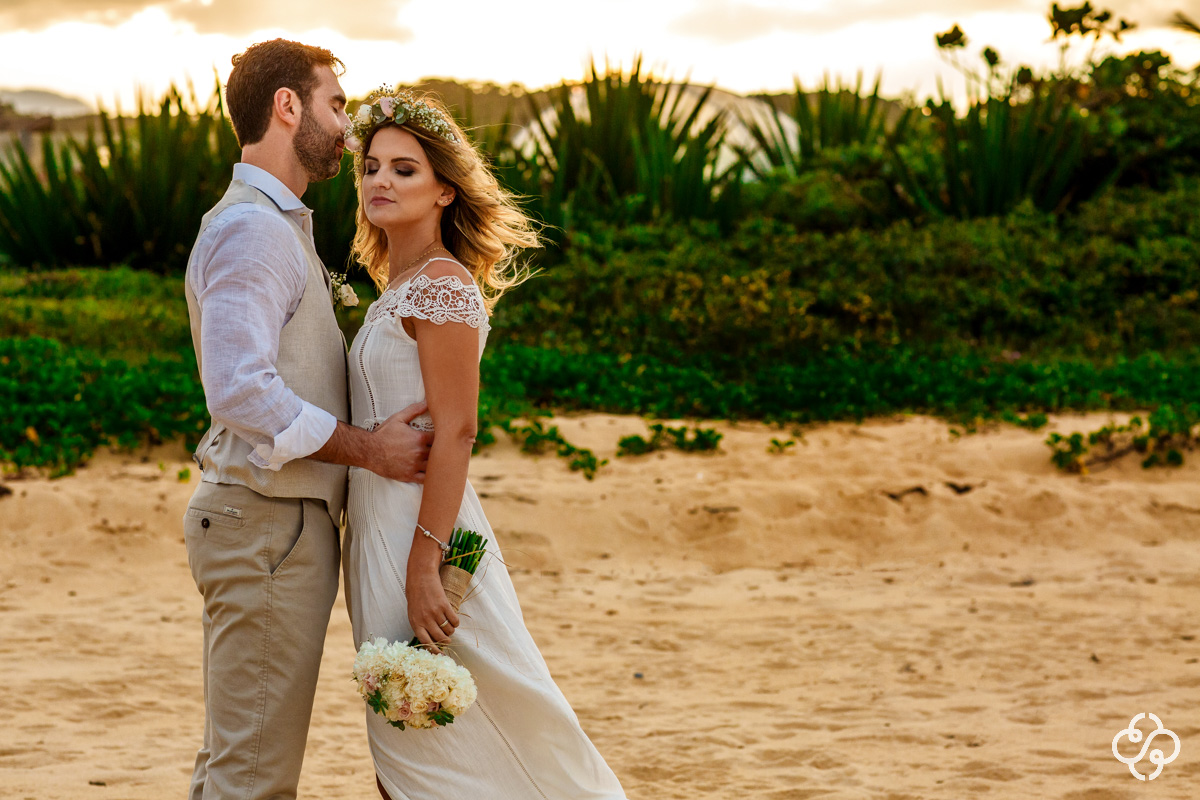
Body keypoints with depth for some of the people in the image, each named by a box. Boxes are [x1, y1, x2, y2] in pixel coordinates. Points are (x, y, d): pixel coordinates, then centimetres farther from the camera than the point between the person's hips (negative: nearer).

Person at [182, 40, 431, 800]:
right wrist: (368, 448, -17)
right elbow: (241, 391, -24)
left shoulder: (282, 225, 18)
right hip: (267, 525, -11)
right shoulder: (252, 228, -15)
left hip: (286, 518, 11)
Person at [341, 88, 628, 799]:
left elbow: (455, 434, -19)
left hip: (420, 530, -9)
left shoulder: (442, 284, -12)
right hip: (378, 528, 9)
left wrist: (423, 567, -24)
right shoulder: (400, 287, 15)